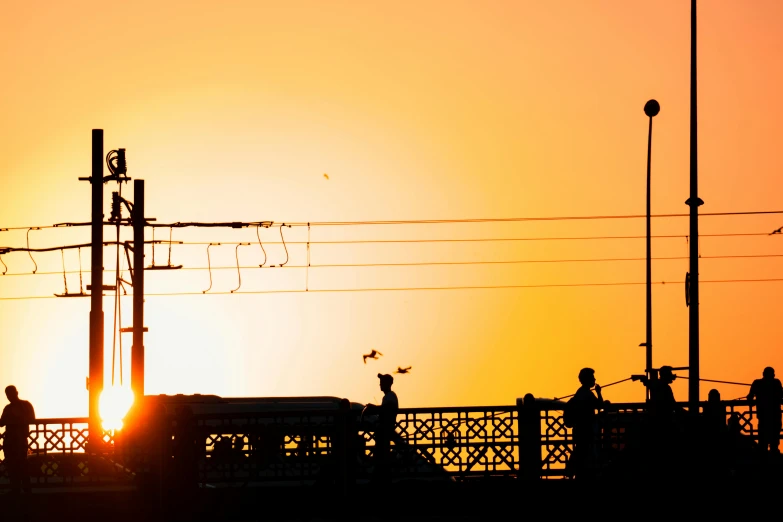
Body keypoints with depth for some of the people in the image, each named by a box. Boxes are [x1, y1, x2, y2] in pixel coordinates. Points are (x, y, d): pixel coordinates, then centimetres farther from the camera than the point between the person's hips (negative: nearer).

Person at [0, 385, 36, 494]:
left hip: (20, 439, -5)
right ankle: (15, 489, 0)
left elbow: (31, 419, -6)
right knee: (11, 465, -1)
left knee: (21, 465, -11)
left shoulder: (26, 405, 3)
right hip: (9, 439, 5)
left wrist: (17, 419, -15)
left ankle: (27, 490, -11)